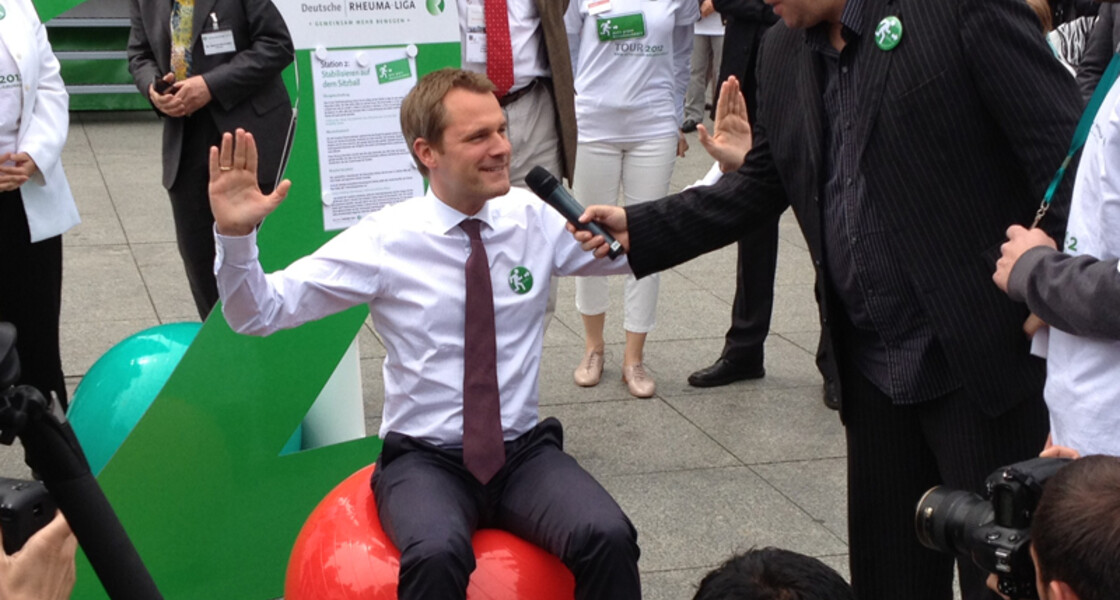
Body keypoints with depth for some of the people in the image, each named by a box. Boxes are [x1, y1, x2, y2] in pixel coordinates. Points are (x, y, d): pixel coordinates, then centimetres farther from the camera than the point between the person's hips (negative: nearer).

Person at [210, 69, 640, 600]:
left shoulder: (534, 220, 1)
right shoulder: (385, 240, -8)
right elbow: (258, 313, -8)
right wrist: (235, 235, -27)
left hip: (524, 451, 3)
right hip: (426, 460, -2)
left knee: (608, 539, -27)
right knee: (437, 555, -36)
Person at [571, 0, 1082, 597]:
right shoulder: (782, 51, 8)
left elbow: (1067, 150, -14)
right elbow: (761, 185, 15)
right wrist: (637, 229, 7)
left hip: (981, 354, -6)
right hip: (871, 364, 6)